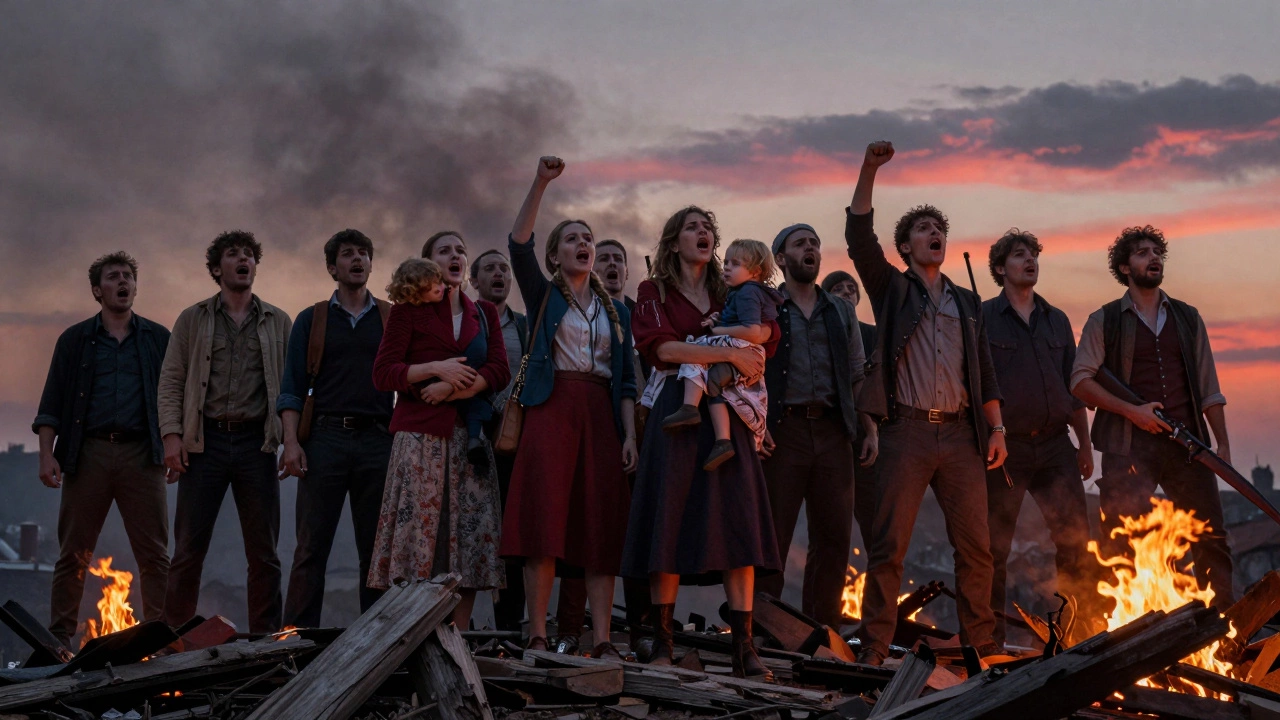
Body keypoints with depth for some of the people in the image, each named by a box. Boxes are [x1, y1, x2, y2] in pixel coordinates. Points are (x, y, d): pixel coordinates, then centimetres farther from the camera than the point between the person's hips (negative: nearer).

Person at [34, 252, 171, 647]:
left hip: (141, 454, 0)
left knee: (155, 555, -2)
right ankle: (59, 638, 8)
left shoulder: (157, 339, 13)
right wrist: (46, 454, -4)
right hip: (87, 452, 0)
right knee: (73, 555, 2)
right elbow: (51, 404, 8)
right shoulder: (75, 340, 12)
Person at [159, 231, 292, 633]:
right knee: (189, 549, -1)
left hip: (257, 442, 1)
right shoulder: (193, 320, 10)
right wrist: (172, 435, -7)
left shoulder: (277, 322, 12)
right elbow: (171, 381, 5)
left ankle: (264, 638, 10)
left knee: (264, 552, 3)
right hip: (205, 441, -1)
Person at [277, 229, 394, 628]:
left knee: (377, 548, 2)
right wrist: (291, 441, -6)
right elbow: (293, 388, 8)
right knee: (311, 547, -3)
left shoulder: (393, 319, 14)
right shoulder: (311, 320, 13)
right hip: (325, 438, -1)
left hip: (378, 441, 1)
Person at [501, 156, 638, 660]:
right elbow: (518, 244, -6)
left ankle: (602, 641, -4)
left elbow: (626, 379, 14)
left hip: (601, 415, 3)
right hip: (552, 409, -3)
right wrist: (540, 183, -14)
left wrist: (630, 435, 3)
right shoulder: (543, 296, 10)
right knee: (545, 520, -10)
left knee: (601, 526, -3)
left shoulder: (616, 311, 19)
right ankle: (537, 637, -9)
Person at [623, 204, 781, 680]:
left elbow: (768, 332, 8)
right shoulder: (655, 292, 9)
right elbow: (661, 345, -9)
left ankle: (744, 648, -9)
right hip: (676, 411, -3)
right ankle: (662, 643, -1)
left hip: (726, 414, 3)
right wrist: (730, 354, -14)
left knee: (737, 522, -7)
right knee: (670, 521, -6)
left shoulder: (729, 295, 20)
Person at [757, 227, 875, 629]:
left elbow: (857, 376, 17)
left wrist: (869, 430, 7)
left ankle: (824, 632, 10)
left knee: (834, 536, 3)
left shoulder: (841, 312, 19)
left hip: (832, 430, 4)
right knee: (772, 536, -4)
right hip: (782, 430, -4)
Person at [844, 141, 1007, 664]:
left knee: (976, 544, 2)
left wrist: (996, 429, 8)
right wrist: (869, 170, -12)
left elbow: (984, 371, 19)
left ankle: (981, 643, 11)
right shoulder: (892, 289, 12)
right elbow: (859, 237, -3)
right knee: (888, 544, -6)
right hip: (907, 430, -3)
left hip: (959, 433, 4)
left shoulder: (967, 303, 22)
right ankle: (874, 649, -2)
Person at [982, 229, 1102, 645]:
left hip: (1054, 444, 4)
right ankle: (991, 636, 8)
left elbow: (1073, 386, 18)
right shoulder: (982, 318, 2)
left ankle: (1087, 629, 7)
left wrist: (1085, 444, 14)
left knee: (1075, 539, -1)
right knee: (994, 545, 0)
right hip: (1005, 446, -4)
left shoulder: (1057, 321, 16)